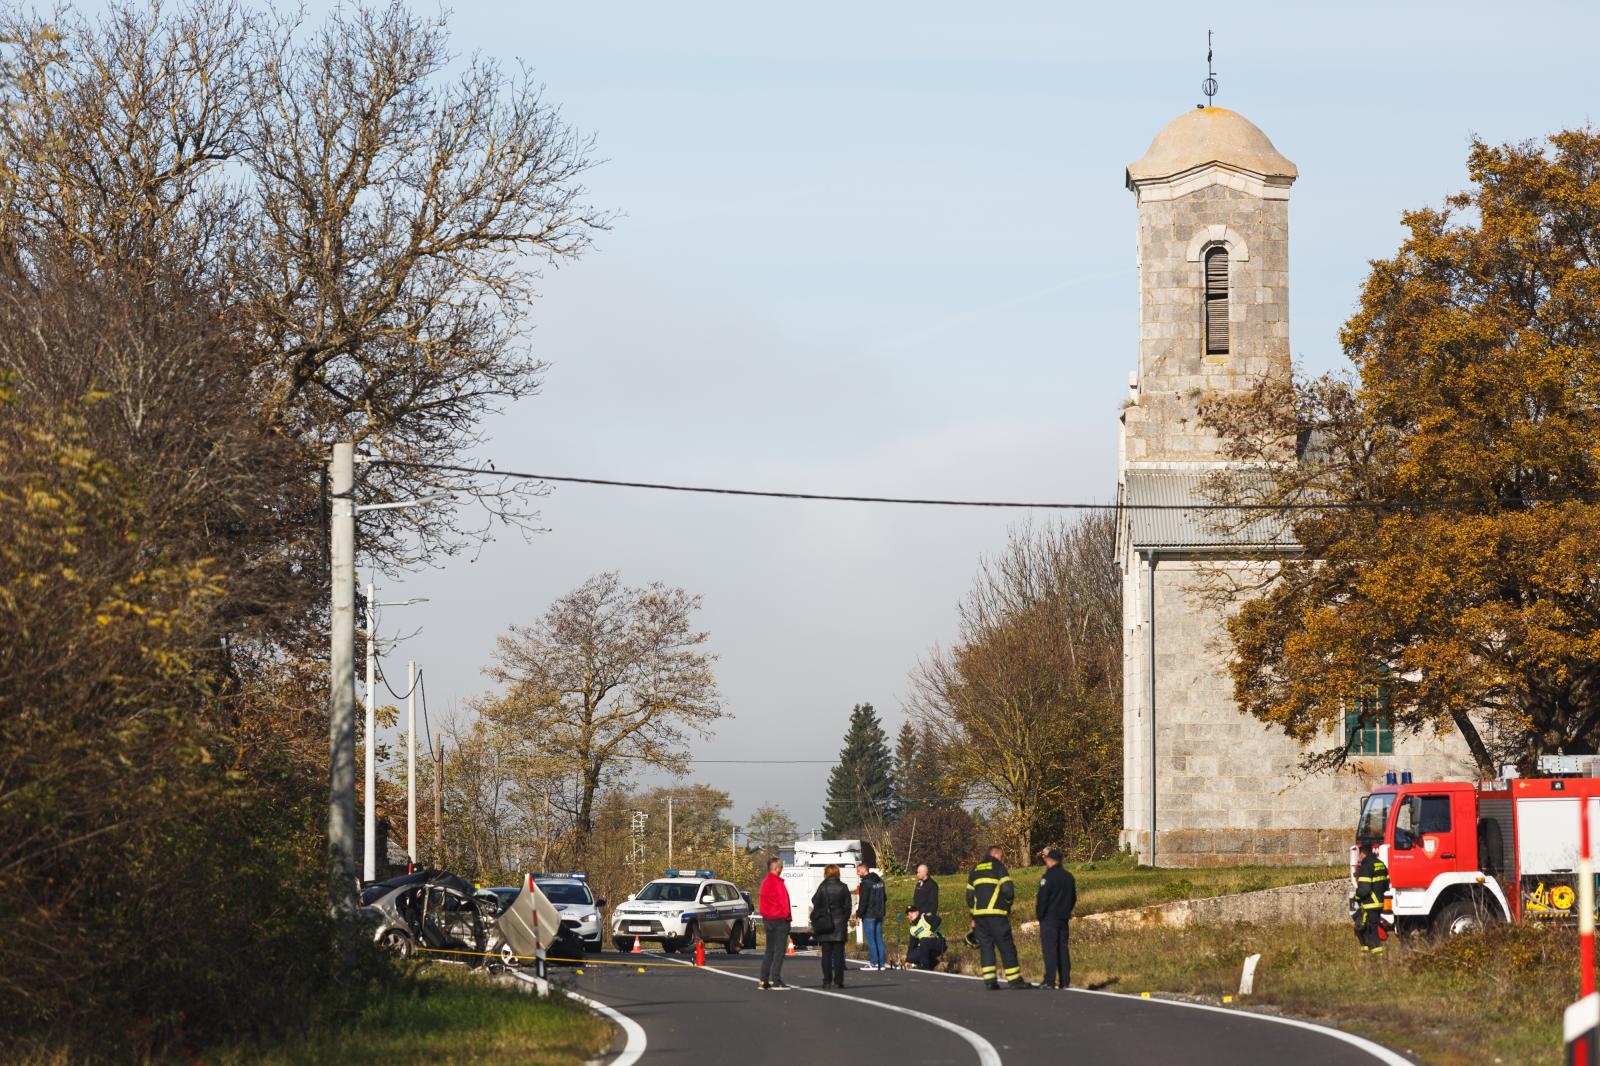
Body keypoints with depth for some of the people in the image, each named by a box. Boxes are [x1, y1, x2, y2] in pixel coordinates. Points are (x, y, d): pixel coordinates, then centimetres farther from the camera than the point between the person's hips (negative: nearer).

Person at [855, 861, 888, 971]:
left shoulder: (866, 883, -14)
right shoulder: (879, 881, 13)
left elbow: (863, 901, -18)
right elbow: (884, 897, 20)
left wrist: (858, 915, -13)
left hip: (868, 915, -8)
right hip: (879, 915, 8)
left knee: (871, 939, -4)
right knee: (879, 938, 10)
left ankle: (874, 963, -5)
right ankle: (882, 963, 9)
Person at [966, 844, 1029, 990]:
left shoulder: (975, 870, 18)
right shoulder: (999, 867, 0)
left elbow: (969, 895, 17)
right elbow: (1008, 890, -9)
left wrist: (973, 917, 21)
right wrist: (1008, 906, 9)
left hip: (979, 913, 5)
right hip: (996, 914, -5)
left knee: (985, 946, 7)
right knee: (1006, 947, -2)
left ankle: (989, 980, 0)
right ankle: (1014, 979, -2)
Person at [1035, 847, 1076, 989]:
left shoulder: (1048, 877, -13)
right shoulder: (1068, 877, 10)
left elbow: (1042, 899, -15)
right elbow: (1074, 898, 18)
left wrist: (1039, 915, -3)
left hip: (1049, 918, -7)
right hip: (1063, 918, 7)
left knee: (1049, 949, -7)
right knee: (1063, 948, 9)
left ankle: (1050, 981, -12)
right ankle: (1064, 981, 7)